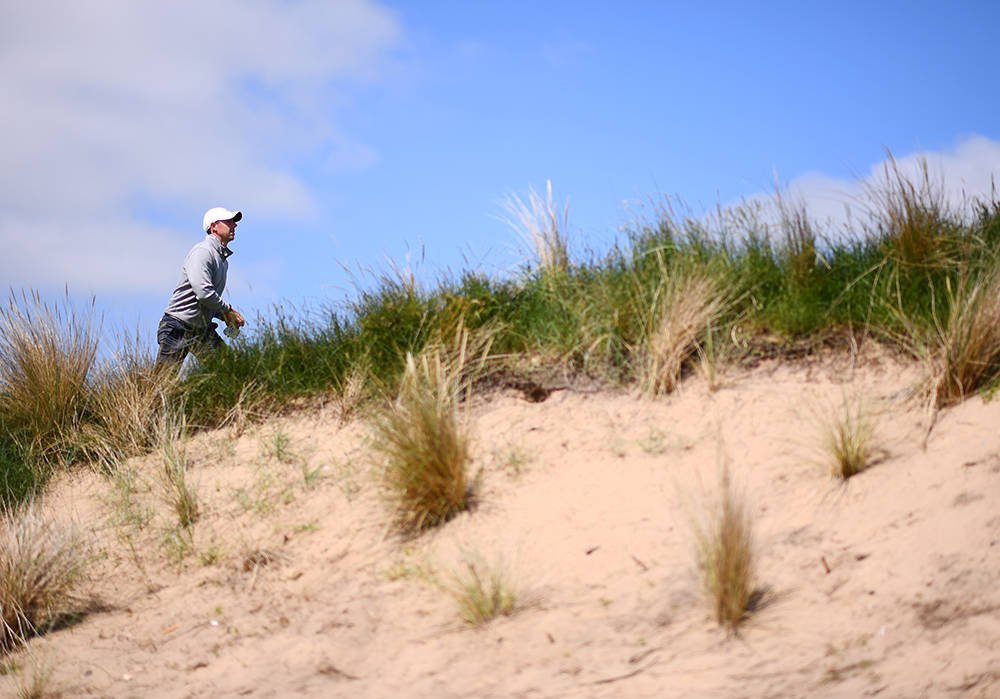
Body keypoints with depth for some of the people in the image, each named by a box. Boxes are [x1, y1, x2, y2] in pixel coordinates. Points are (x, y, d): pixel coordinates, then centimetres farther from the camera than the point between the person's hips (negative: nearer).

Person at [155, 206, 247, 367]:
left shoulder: (223, 260, 17)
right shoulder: (203, 252, -13)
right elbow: (203, 292, -25)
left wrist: (227, 317, 6)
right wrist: (229, 311, -13)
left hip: (202, 330, 9)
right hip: (178, 328, -8)